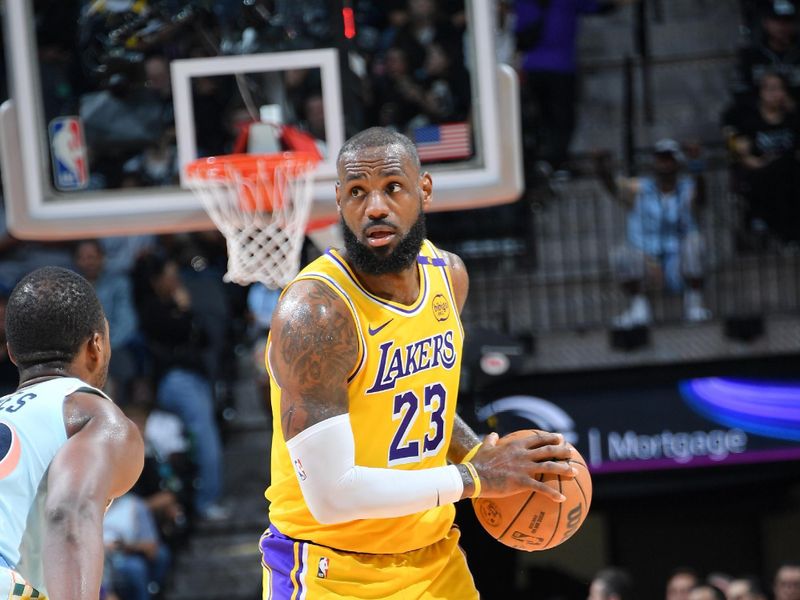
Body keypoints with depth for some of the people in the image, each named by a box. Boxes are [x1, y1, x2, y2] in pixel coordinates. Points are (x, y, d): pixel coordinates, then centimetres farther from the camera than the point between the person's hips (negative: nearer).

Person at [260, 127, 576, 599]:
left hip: (434, 559, 6)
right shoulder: (313, 313, -22)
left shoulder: (448, 275, 1)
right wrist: (473, 478, -19)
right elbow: (331, 494, -26)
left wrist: (482, 454, 1)